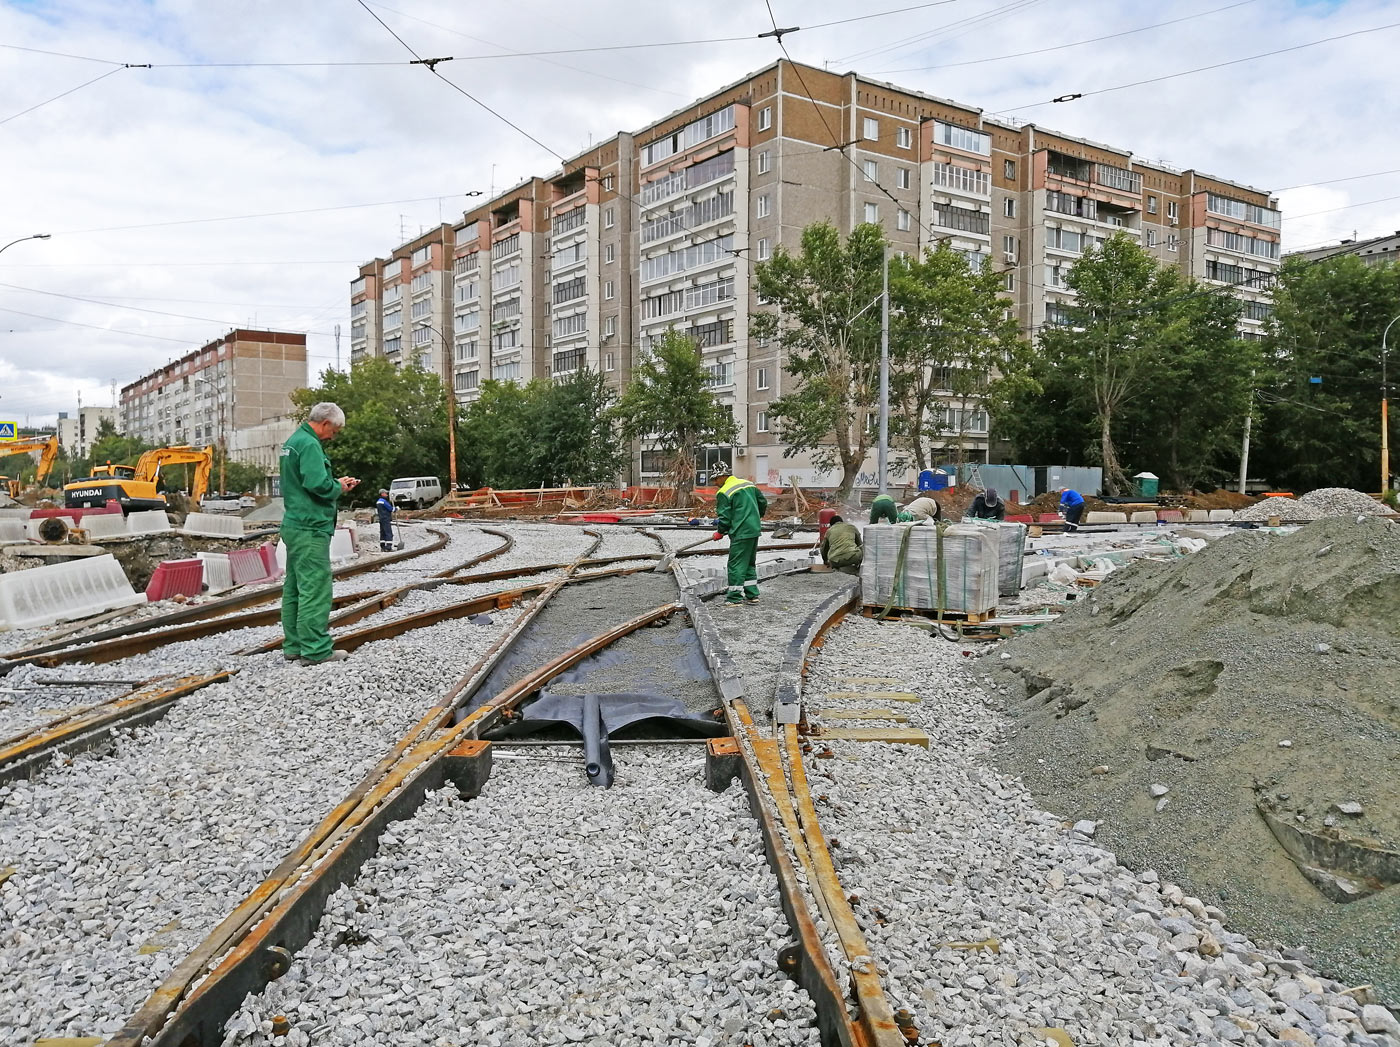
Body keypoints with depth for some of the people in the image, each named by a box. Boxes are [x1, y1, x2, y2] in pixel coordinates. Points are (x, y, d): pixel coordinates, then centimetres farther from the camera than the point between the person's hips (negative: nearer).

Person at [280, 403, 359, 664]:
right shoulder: (309, 444, -15)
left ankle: (294, 646, 20)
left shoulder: (293, 441, 17)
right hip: (310, 528, -11)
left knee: (294, 588, 13)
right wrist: (338, 489, -6)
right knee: (315, 589, -8)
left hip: (294, 525, 11)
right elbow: (318, 484, -25)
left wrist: (337, 483, 12)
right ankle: (316, 650, -6)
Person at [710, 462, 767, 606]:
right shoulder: (749, 484, 11)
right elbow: (763, 502, 17)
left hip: (741, 533, -8)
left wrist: (720, 532, 5)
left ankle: (735, 598, 0)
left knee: (736, 564, -2)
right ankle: (752, 595, 20)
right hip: (755, 530, 8)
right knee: (749, 563, 17)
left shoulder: (723, 493, -11)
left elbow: (725, 517, -11)